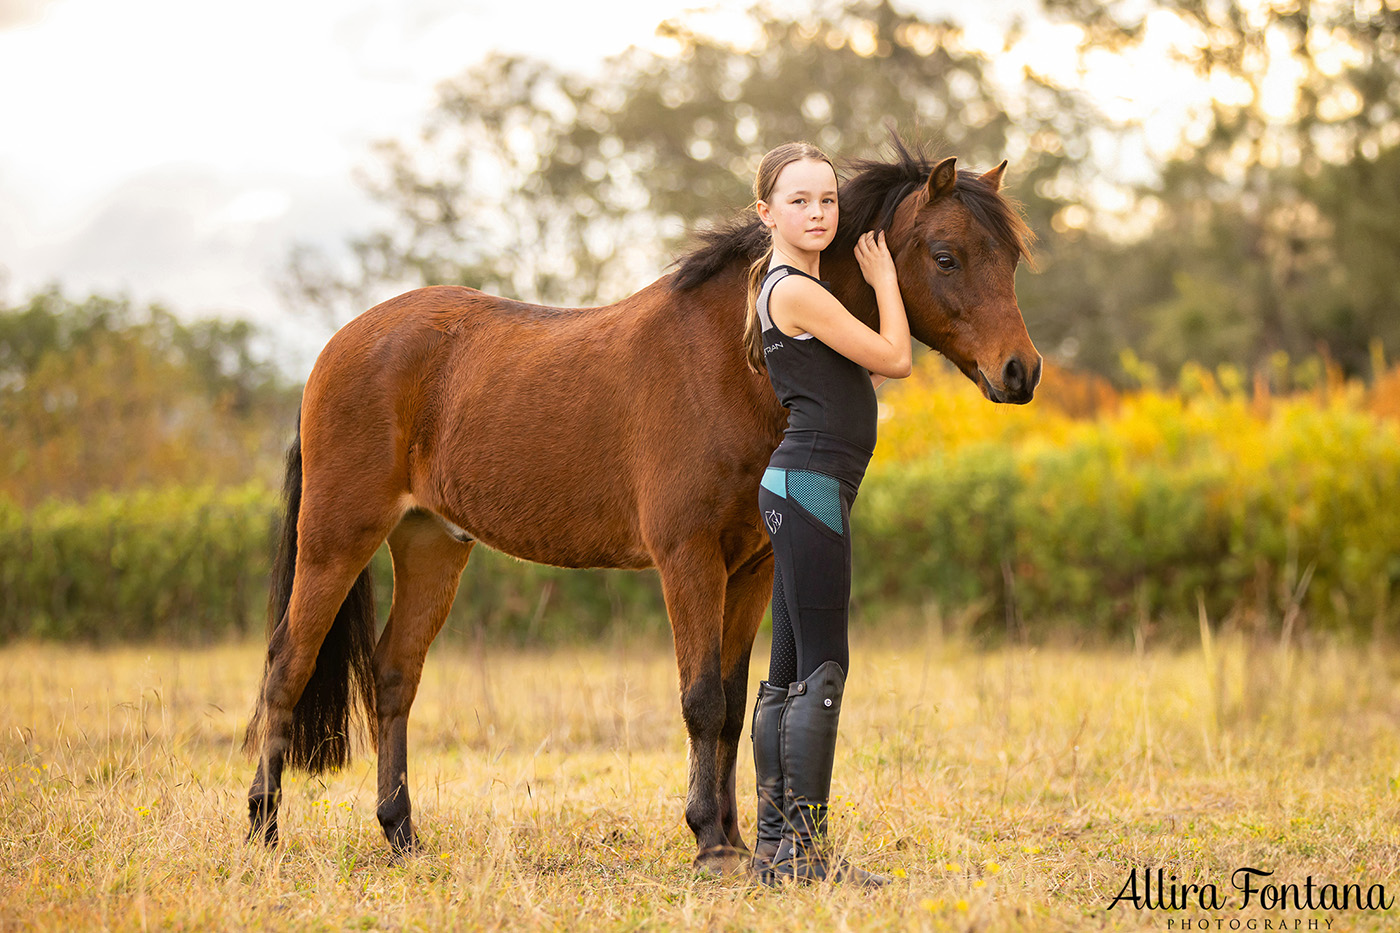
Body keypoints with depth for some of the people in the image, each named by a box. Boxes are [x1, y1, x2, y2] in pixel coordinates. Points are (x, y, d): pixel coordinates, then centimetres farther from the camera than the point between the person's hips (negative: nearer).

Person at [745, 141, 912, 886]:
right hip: (809, 485, -11)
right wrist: (884, 279, 5)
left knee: (788, 672, 10)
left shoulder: (799, 288, 19)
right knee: (823, 668, -10)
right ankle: (803, 849, -10)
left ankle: (775, 846, 13)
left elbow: (869, 371, 27)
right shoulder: (796, 291, -13)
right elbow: (894, 358, -9)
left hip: (798, 490, 11)